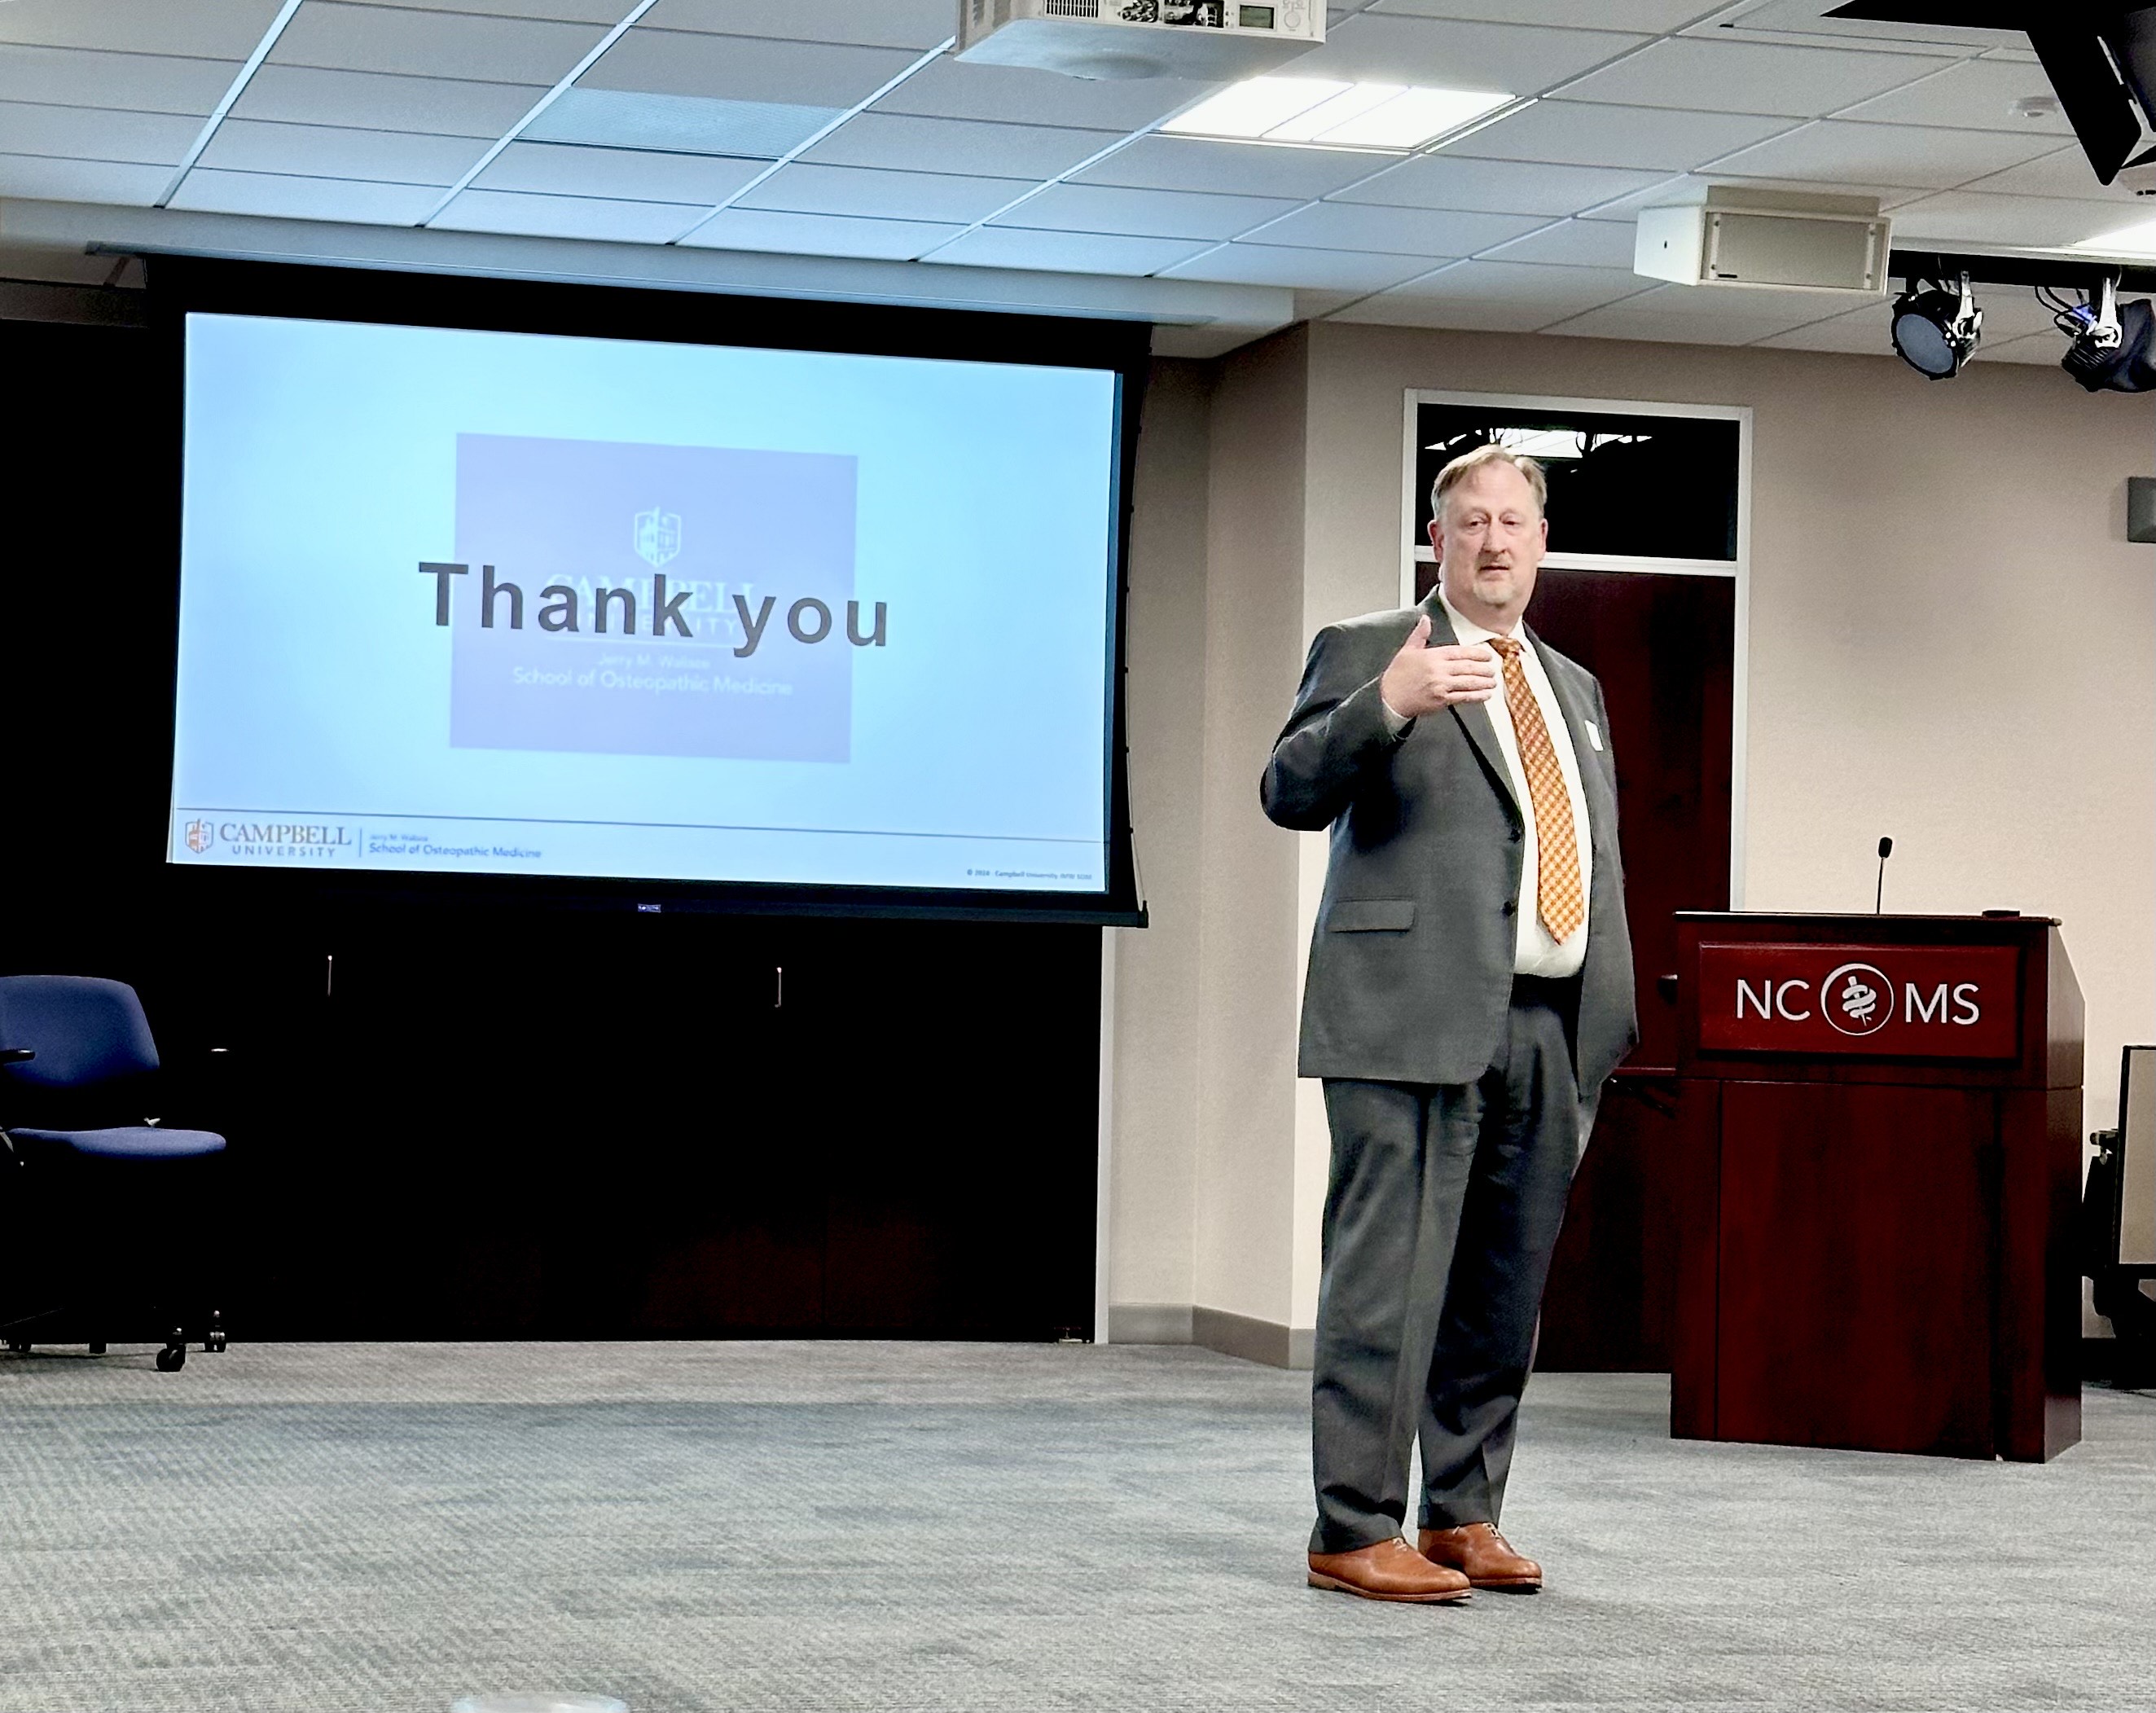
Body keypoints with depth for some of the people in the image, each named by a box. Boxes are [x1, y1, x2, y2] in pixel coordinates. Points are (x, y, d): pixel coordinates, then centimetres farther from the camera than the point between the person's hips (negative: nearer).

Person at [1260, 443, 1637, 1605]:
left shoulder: (1574, 689, 23)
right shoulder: (1368, 649, 2)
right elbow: (1291, 792, -11)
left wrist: (1613, 1015, 17)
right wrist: (1387, 704, -27)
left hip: (1552, 1029, 7)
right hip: (1418, 1018, -7)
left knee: (1504, 1287, 10)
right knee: (1391, 1274, -8)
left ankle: (1465, 1516, 20)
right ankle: (1355, 1531, -4)